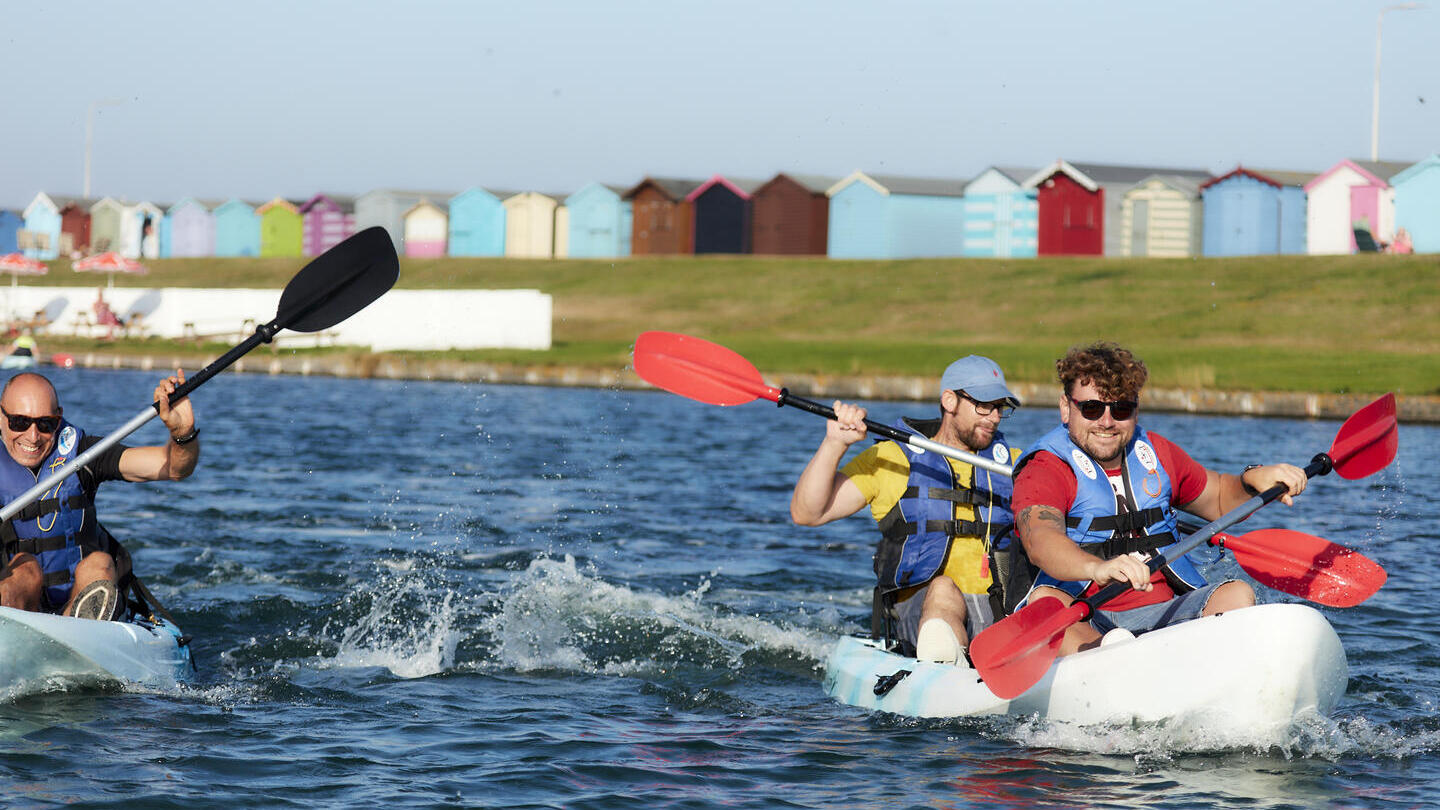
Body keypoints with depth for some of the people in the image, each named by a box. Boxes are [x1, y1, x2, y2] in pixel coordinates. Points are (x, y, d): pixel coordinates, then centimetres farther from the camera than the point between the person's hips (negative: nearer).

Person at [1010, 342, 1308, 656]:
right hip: (1083, 624, -4)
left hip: (1165, 616, 5)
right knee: (1044, 599, -35)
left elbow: (1219, 499, 33)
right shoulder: (1045, 468, -4)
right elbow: (1040, 540, -25)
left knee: (1237, 595, -21)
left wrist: (1252, 480, 8)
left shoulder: (1154, 453, 16)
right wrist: (1097, 568, -47)